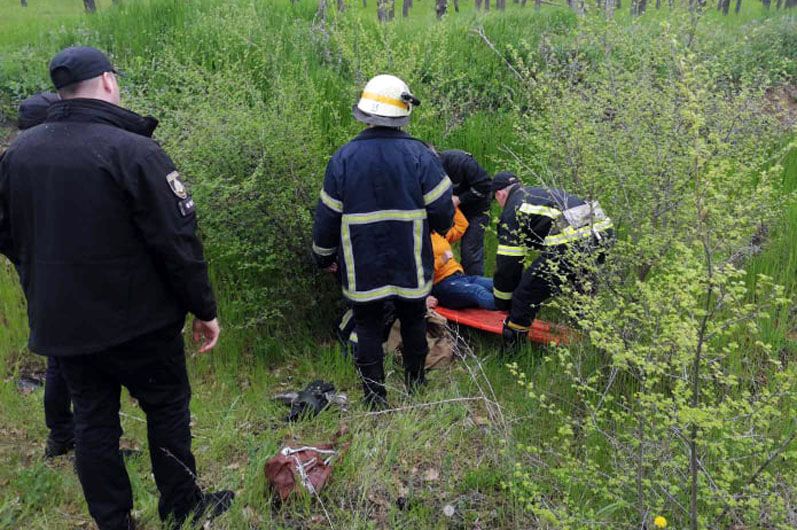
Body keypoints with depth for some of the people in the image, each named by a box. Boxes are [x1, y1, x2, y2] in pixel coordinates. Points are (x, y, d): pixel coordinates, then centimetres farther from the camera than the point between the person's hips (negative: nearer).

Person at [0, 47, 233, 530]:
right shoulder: (133, 150, -18)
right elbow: (177, 241, -18)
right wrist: (205, 309, -8)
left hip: (60, 323, 5)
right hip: (137, 321, -5)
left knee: (93, 421, 15)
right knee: (167, 409, 13)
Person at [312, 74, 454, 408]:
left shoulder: (343, 158, -6)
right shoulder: (420, 155, -9)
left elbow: (327, 216, -1)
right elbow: (443, 209, -7)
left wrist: (324, 256, 13)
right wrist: (441, 228, 17)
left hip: (362, 268, 0)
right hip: (411, 267, 1)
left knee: (368, 328, 12)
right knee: (413, 323, 19)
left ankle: (375, 399, 18)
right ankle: (415, 387, 35)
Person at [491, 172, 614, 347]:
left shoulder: (512, 210, 10)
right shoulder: (542, 192, 34)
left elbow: (508, 261, 9)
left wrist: (503, 302, 20)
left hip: (572, 244, -9)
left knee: (526, 293, 3)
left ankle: (512, 343, 11)